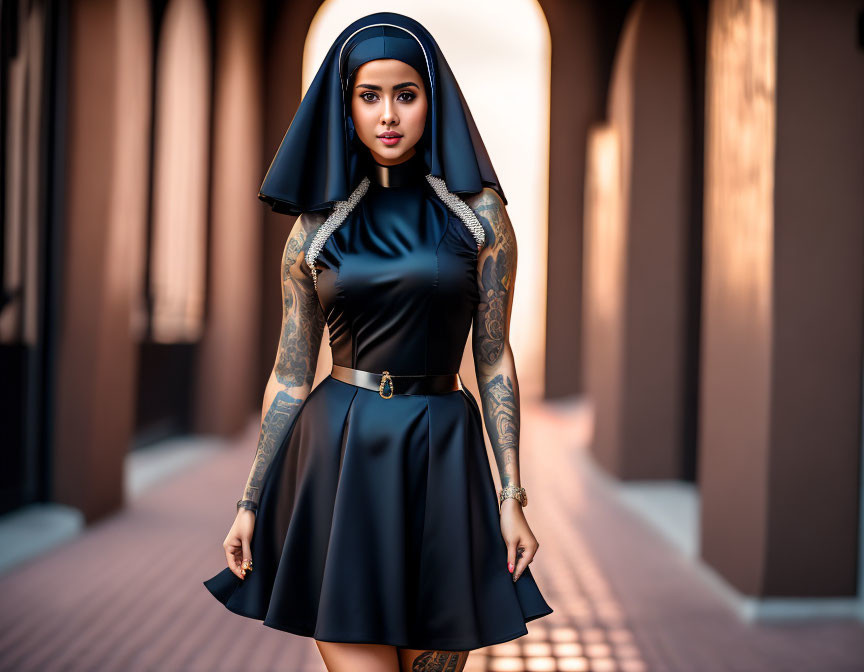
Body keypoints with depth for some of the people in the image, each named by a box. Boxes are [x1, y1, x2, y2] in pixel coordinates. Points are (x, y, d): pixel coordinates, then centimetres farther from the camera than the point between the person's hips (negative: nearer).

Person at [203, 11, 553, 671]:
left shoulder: (476, 212, 2)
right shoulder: (315, 228, 5)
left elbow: (494, 359, 3)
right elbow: (290, 375, 9)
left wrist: (511, 497, -2)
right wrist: (250, 503, 9)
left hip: (442, 461, 0)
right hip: (337, 461, 0)